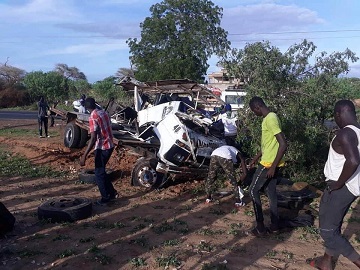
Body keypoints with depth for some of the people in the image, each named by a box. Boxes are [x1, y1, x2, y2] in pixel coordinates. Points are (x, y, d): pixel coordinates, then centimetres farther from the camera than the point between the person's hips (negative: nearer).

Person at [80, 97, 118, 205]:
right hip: (109, 145, 8)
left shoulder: (93, 117, -19)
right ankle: (112, 193, 25)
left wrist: (84, 156, -25)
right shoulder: (104, 112, 6)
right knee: (101, 171, 21)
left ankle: (105, 198, 15)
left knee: (99, 174, 6)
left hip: (102, 148, -8)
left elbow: (93, 138, -25)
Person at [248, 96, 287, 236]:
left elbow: (283, 144, -26)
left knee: (253, 191, 1)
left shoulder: (271, 119, -21)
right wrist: (256, 158, 27)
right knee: (271, 192, 15)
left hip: (269, 163, -10)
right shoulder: (268, 118, 11)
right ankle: (274, 225, 25)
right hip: (270, 162, 10)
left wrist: (273, 166, -24)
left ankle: (260, 227, 7)